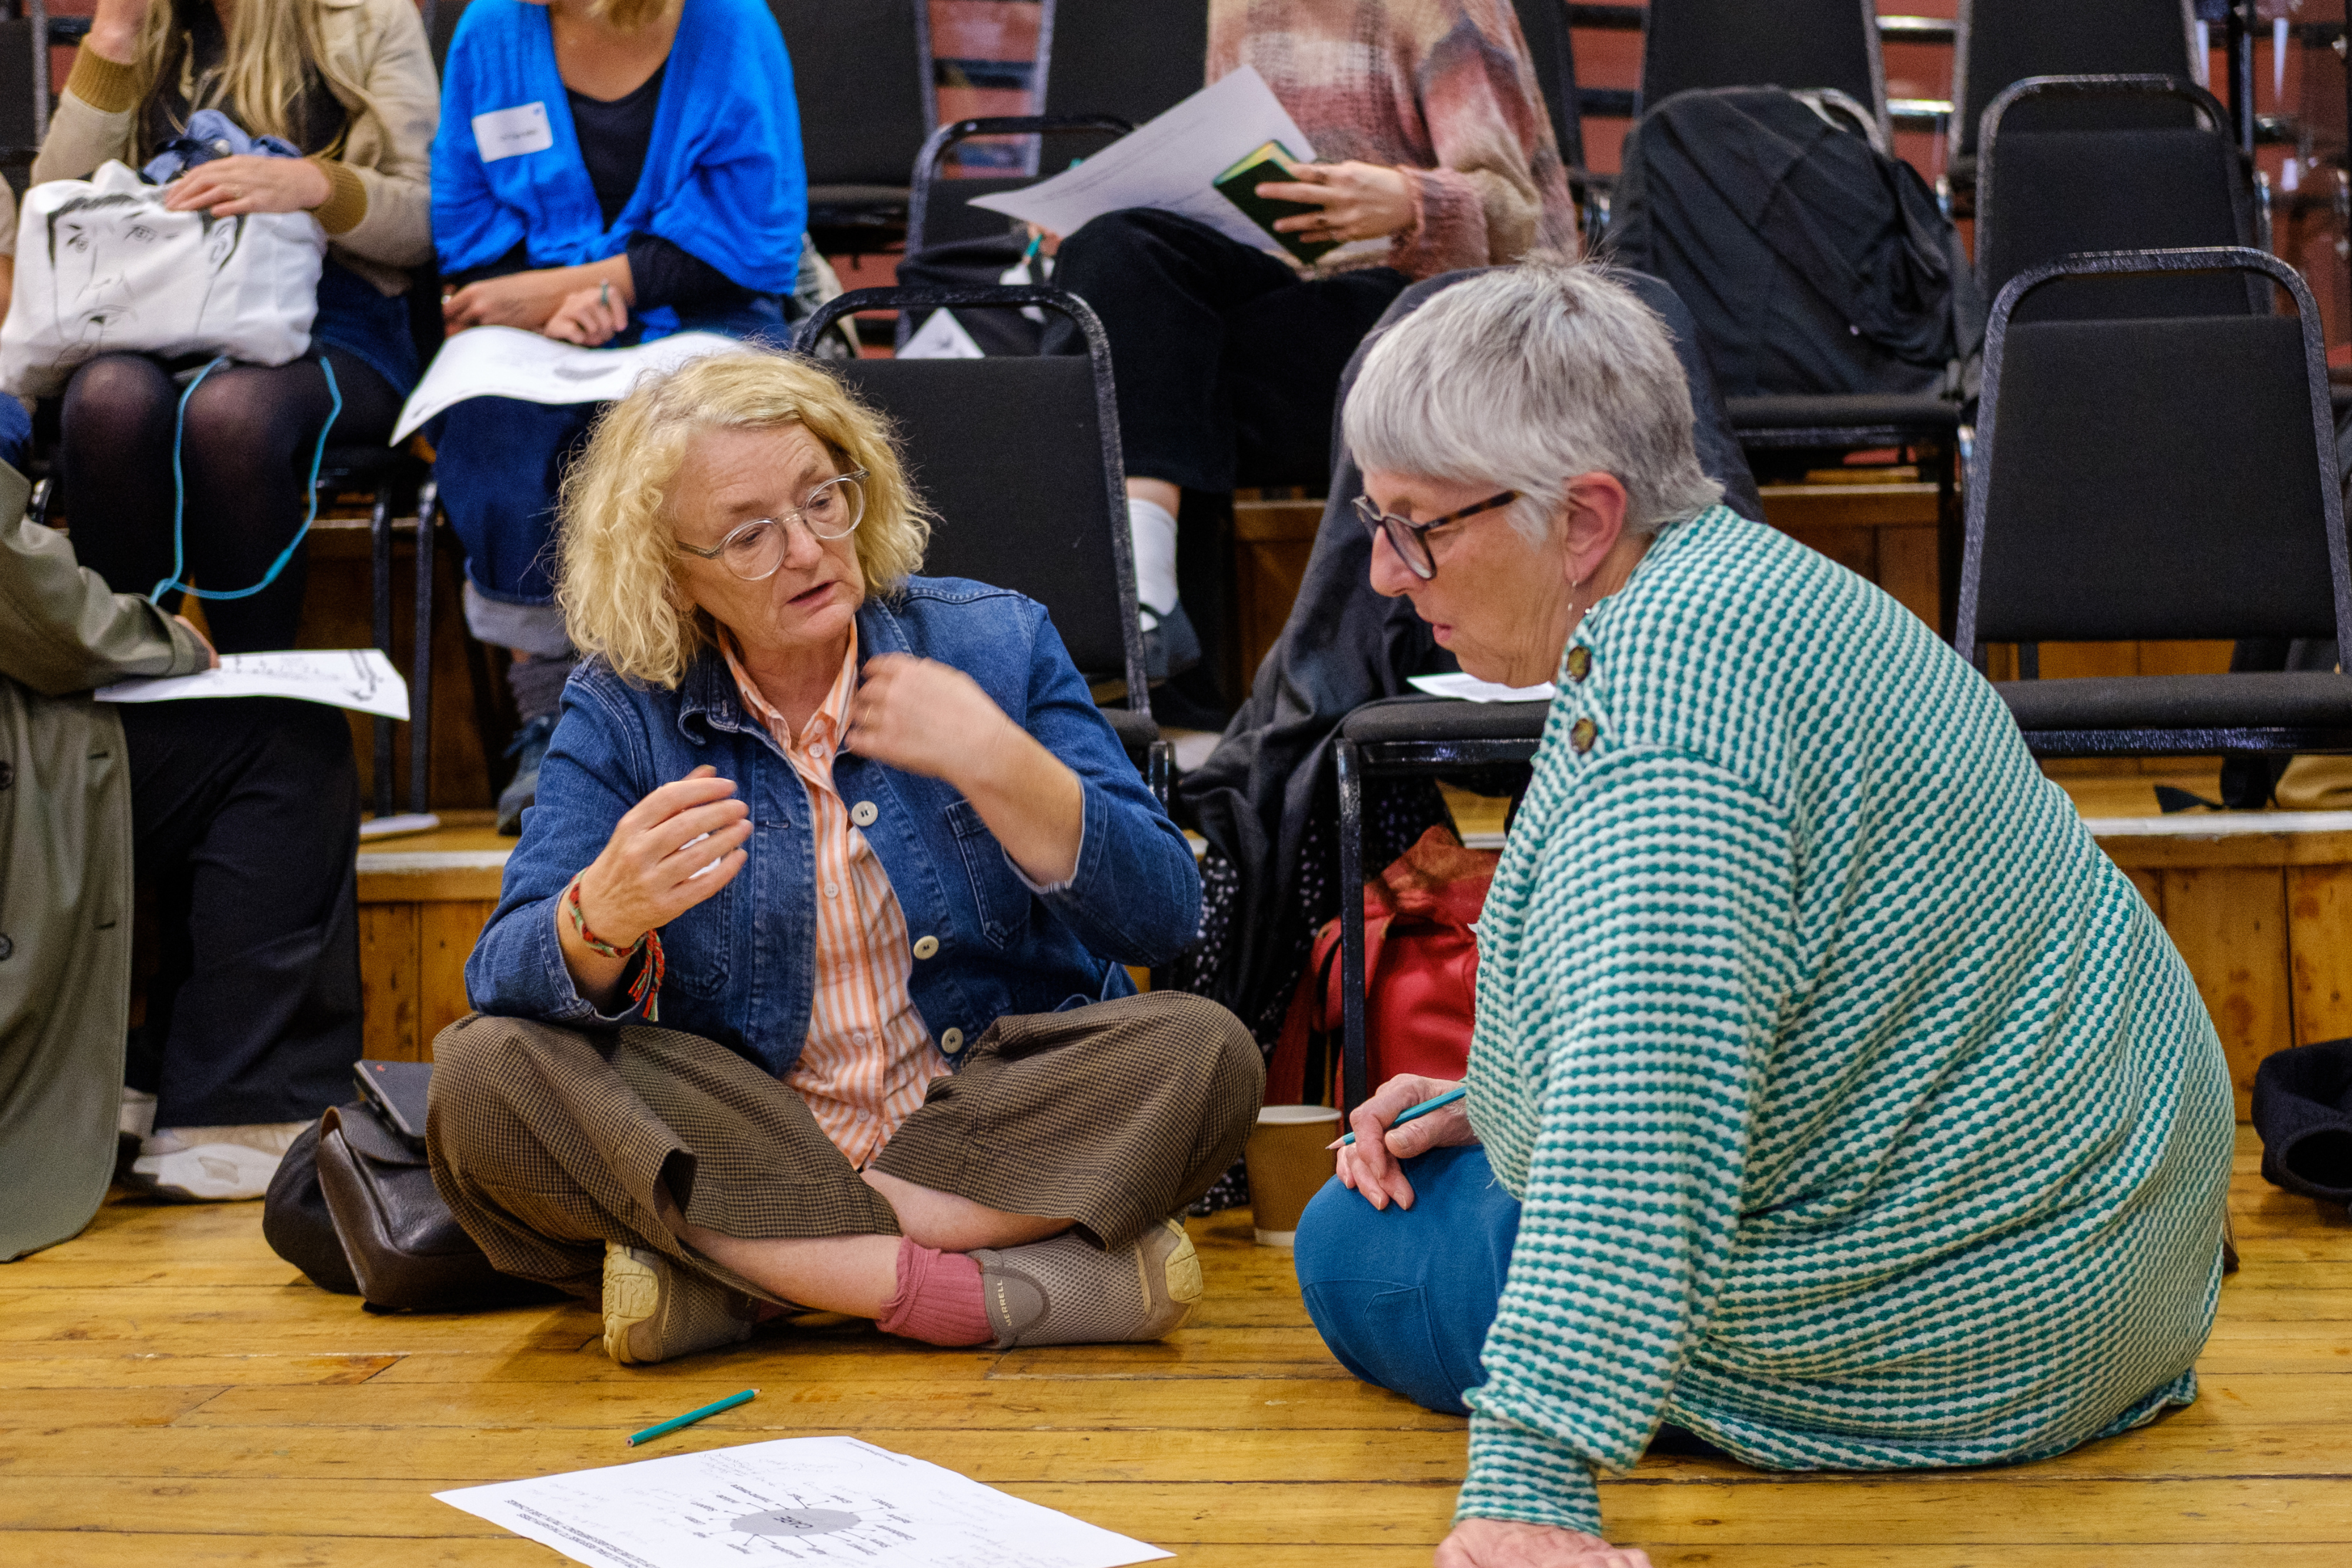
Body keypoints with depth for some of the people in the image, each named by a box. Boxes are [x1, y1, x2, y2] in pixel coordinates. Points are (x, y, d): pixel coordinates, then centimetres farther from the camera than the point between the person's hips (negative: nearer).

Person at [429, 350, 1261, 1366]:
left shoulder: (992, 644, 1)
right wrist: (603, 917, -33)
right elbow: (507, 978, -11)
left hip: (992, 1128, 0)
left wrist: (996, 762, -18)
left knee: (1204, 1054, -28)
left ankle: (731, 1274, -26)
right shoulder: (623, 712, 0)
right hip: (737, 1146, 0)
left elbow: (1161, 917, -5)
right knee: (484, 1078, -25)